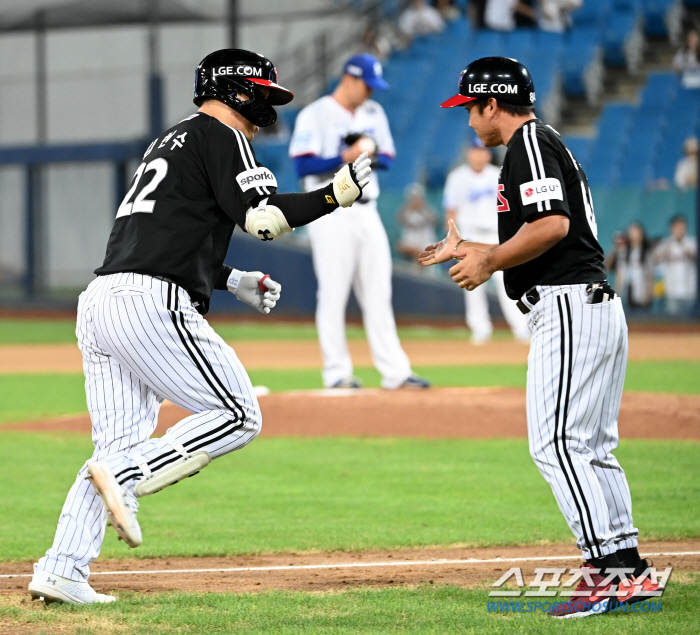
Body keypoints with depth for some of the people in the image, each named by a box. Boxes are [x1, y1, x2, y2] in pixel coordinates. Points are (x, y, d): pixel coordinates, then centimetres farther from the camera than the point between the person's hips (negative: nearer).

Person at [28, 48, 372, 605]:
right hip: (150, 303, -9)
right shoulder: (220, 135, 1)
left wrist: (233, 280, 31)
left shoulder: (170, 141, 29)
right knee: (238, 416, -4)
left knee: (120, 444, 8)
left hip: (99, 303, 9)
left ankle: (61, 573, -1)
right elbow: (262, 218, -10)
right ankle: (125, 476, -16)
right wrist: (337, 194, -3)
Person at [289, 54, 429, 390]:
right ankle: (337, 372, 1)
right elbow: (303, 165, -13)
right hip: (332, 214, -6)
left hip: (367, 211, 6)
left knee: (379, 293, 4)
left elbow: (387, 158, 16)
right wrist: (344, 158, -22)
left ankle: (395, 372, 3)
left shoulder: (374, 113, 13)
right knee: (333, 293, -5)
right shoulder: (315, 115, -7)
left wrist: (371, 153, -7)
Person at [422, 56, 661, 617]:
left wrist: (490, 262, -11)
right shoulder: (545, 144, 24)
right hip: (598, 306, 11)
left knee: (556, 443, -14)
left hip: (569, 309, -11)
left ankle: (612, 572, -19)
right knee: (593, 448, 13)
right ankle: (627, 567, 13)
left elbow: (553, 224, -21)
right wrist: (472, 251, 31)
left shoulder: (529, 142, -7)